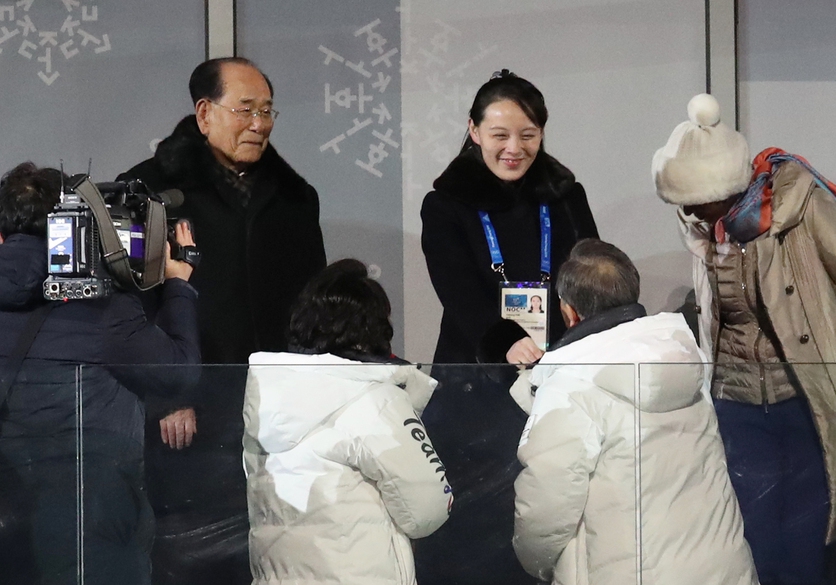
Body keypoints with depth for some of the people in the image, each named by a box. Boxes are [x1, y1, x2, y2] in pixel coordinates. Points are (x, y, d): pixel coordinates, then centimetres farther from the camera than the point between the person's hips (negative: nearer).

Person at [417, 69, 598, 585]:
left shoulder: (566, 198, 8)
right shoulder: (447, 206, 0)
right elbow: (462, 298, -13)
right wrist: (507, 345, -33)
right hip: (477, 385, -2)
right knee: (477, 523, -1)